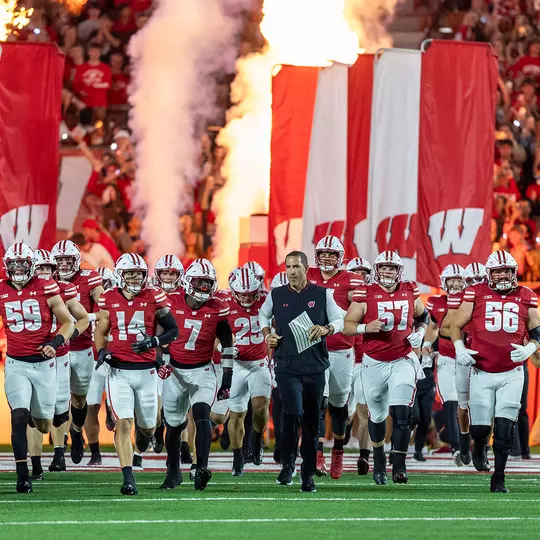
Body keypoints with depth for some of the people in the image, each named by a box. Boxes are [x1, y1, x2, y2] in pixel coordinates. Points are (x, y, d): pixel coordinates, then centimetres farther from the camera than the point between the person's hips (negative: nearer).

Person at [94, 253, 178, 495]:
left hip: (146, 371, 1)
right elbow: (100, 332, 12)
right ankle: (128, 479, -12)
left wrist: (154, 342, -14)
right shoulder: (109, 300, 1)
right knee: (123, 424, -12)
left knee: (147, 425, 12)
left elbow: (173, 330, 4)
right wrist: (102, 351, -8)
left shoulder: (154, 298, -2)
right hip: (119, 372, -1)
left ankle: (144, 433, 51)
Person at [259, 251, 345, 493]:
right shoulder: (276, 295, 4)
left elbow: (339, 320, 8)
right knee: (293, 412, -20)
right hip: (287, 366, -1)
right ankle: (288, 463, -1)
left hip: (315, 367, 1)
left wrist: (326, 329, -12)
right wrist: (267, 335, 6)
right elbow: (263, 315, 23)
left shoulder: (322, 294, 2)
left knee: (311, 422, 6)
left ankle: (308, 474, 16)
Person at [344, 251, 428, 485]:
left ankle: (399, 466, -13)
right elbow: (347, 325, -4)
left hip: (403, 361, 0)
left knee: (402, 414, -14)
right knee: (377, 415, 12)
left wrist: (420, 332, 1)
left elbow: (422, 316, 21)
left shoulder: (410, 292, 2)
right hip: (374, 362, 0)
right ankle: (378, 458, 37)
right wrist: (366, 327, -22)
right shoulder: (366, 294, -6)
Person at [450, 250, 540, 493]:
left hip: (512, 374, 1)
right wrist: (460, 348, -10)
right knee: (480, 427, 1)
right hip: (482, 372, -1)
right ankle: (480, 447, 37)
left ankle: (498, 479, 6)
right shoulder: (476, 294, 1)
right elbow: (456, 325, 7)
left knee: (504, 429, -5)